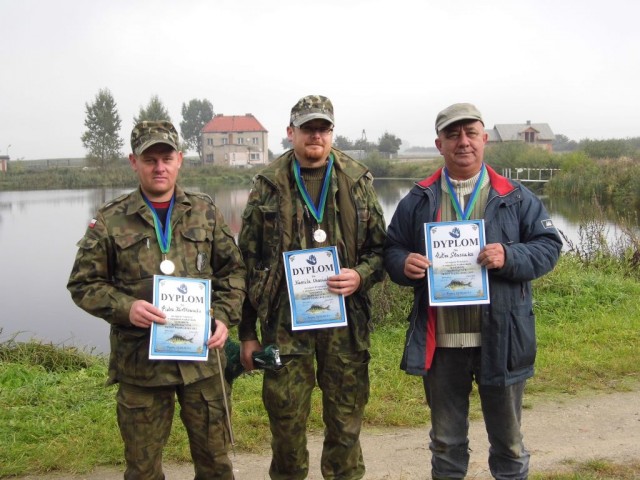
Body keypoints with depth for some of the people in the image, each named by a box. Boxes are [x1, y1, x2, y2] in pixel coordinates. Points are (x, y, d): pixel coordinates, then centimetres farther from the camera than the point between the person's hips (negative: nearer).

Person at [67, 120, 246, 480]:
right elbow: (84, 284, 1)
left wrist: (224, 317, -4)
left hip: (202, 356, 2)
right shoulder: (110, 220, -1)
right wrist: (125, 307, -16)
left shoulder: (205, 212, 5)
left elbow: (233, 269, 10)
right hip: (140, 360, -1)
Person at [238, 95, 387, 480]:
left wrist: (360, 275, -14)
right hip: (284, 321, 0)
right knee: (286, 420, 7)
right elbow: (249, 261, 4)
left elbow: (380, 247, 9)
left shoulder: (358, 181, 5)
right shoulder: (268, 187, 3)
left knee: (346, 422, 10)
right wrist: (247, 333, 3)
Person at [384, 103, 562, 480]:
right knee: (446, 439, 18)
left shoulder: (516, 197, 1)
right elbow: (392, 249, 8)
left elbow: (549, 245, 0)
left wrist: (509, 258, -19)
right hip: (440, 342, 1)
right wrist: (403, 264, -15)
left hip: (500, 340, -1)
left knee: (508, 438, 16)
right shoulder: (418, 201, 5)